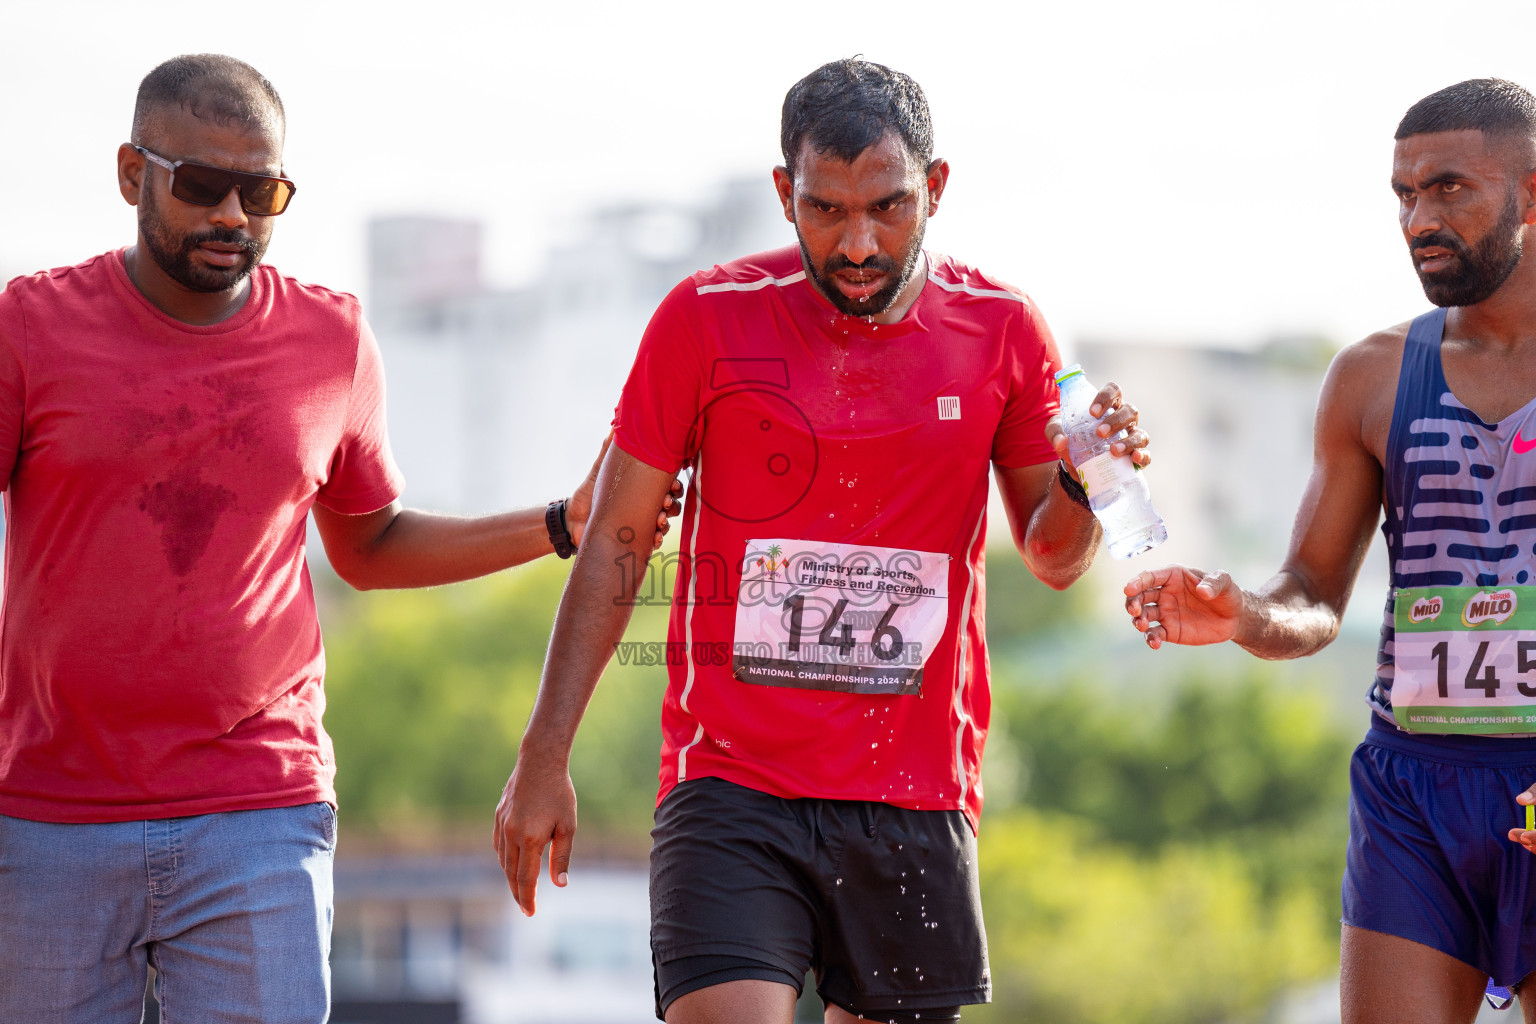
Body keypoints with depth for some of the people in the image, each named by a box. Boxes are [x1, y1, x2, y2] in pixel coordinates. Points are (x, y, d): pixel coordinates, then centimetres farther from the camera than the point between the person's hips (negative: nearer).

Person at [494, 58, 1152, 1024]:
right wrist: (544, 756, 0)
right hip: (729, 787, -2)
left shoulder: (1003, 329, 3)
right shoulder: (708, 318, -2)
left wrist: (1083, 482, -12)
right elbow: (617, 540, 4)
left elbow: (1052, 557, 12)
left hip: (916, 799, 2)